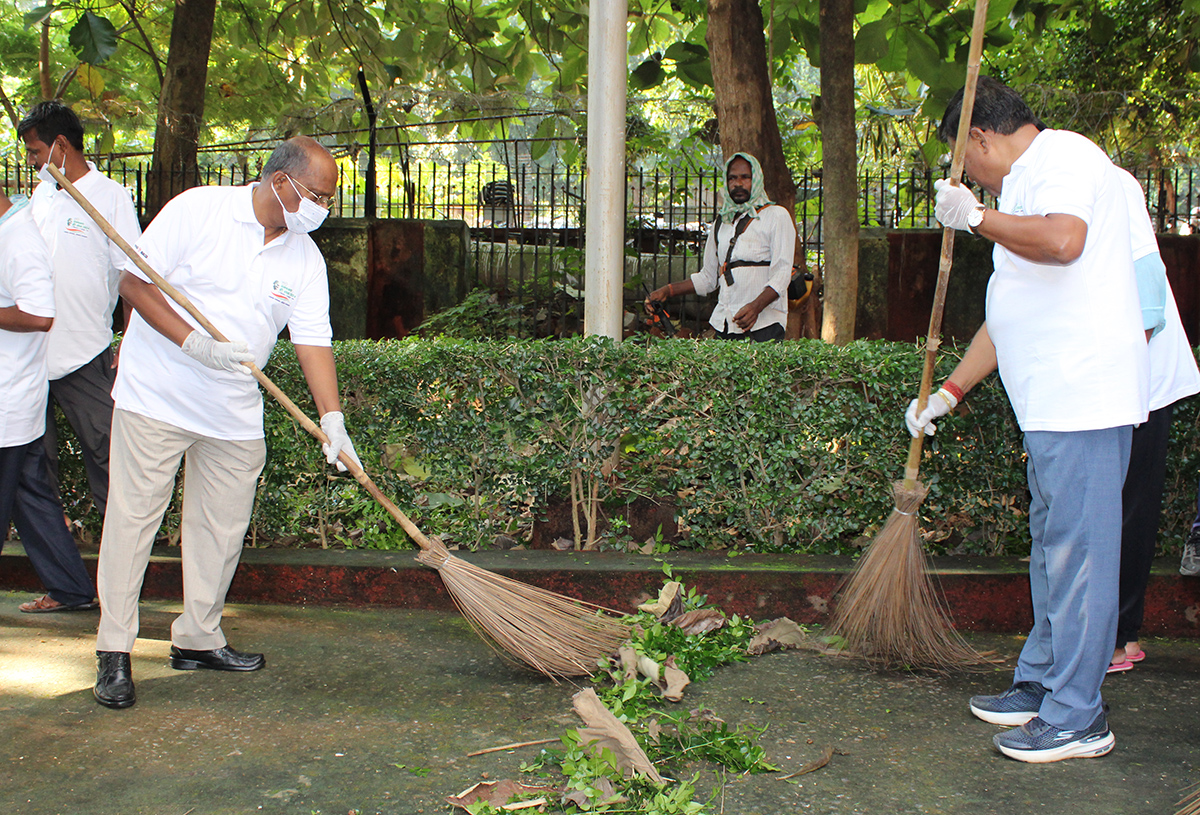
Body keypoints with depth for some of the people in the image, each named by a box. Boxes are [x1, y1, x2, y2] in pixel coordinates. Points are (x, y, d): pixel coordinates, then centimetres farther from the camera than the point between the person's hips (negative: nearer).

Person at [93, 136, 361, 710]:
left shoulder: (305, 258, 3)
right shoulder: (197, 210, -10)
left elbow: (313, 339, -1)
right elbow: (134, 281, -11)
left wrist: (332, 417, -13)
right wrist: (194, 342, -22)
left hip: (234, 413, 5)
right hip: (156, 397, -5)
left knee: (222, 527, 9)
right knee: (132, 518, -2)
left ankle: (199, 639, 24)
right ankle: (114, 652, 8)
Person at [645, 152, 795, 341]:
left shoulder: (777, 216, 4)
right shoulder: (721, 223, 21)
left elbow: (782, 273, -7)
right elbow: (708, 277, 27)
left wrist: (756, 306, -24)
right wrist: (667, 291, 15)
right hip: (724, 324, 5)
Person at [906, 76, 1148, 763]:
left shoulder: (1060, 153, -6)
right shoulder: (1030, 182, 24)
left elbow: (1063, 241, -28)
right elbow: (1009, 314, 27)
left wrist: (977, 217, -13)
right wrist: (949, 391, 28)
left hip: (1083, 395, -11)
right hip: (1055, 401, 11)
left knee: (1078, 552, -6)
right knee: (1053, 546, 16)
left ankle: (1077, 719, 2)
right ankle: (1041, 685, 28)